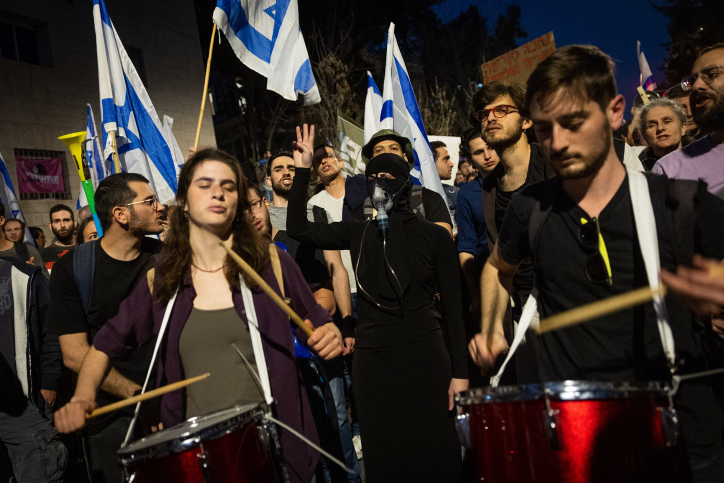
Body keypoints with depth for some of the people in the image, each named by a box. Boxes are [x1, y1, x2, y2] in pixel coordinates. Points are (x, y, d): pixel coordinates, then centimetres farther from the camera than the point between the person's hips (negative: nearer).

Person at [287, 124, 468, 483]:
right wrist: (302, 171, -2)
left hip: (424, 356, -2)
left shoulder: (433, 236, -2)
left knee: (432, 452, 5)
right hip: (372, 359, 3)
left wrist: (460, 372, -4)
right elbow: (297, 228, 5)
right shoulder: (358, 232, 6)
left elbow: (452, 306, -1)